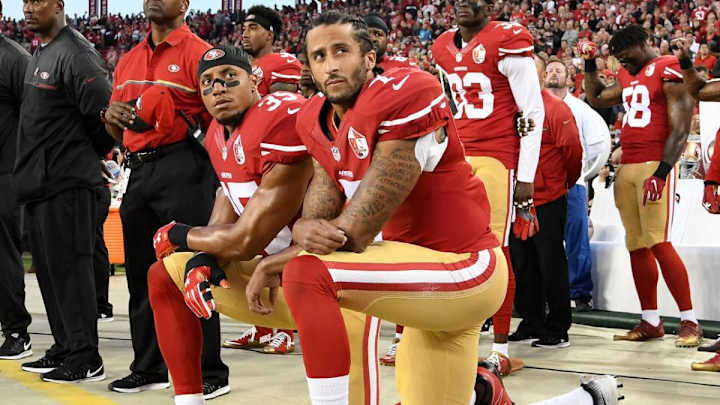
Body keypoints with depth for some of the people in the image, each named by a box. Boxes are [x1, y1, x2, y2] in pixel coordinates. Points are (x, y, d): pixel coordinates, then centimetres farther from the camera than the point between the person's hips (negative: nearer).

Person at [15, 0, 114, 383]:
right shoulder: (38, 56, 16)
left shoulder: (76, 54, -14)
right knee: (49, 266, 13)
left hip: (66, 181, -9)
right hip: (39, 180, 9)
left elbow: (105, 112, -18)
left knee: (69, 266, -6)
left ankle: (85, 358, 0)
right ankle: (64, 347, 22)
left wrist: (89, 154, -4)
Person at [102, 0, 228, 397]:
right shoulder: (128, 61, 18)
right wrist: (112, 116, 3)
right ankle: (148, 368, 22)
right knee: (141, 273, 11)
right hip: (138, 171, 7)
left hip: (182, 168, -7)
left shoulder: (197, 52, -2)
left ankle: (210, 374, 1)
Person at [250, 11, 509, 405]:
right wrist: (304, 229, -23)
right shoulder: (317, 121, 7)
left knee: (306, 275, -25)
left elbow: (356, 233, -20)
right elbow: (319, 219, 1)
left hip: (460, 267, -9)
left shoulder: (407, 94, -19)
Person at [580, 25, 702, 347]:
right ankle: (650, 322, 13)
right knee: (636, 246, 6)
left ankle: (690, 322, -10)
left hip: (655, 165, -8)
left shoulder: (669, 71, -7)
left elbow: (680, 129, -13)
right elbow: (595, 99, 36)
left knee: (658, 243, -15)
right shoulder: (627, 76, 18)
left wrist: (661, 173, -20)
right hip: (627, 166, 8)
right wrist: (590, 64, 24)